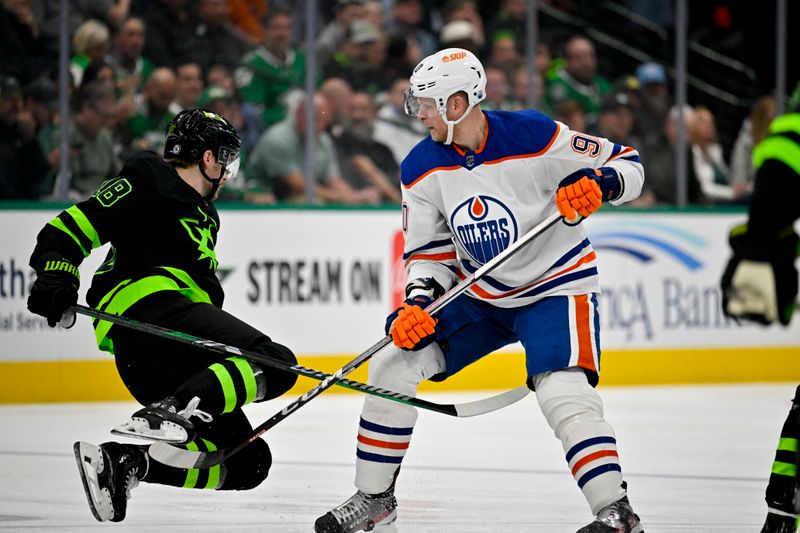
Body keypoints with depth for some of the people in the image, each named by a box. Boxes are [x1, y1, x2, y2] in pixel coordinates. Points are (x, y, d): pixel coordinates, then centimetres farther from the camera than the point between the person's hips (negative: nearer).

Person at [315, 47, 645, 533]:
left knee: (563, 393, -28)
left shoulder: (536, 136, -22)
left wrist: (597, 183, -36)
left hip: (555, 288, -6)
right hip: (478, 296, 6)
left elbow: (628, 165, -14)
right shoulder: (423, 168, -7)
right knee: (392, 366, -2)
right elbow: (430, 252, 1)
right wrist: (417, 303, -17)